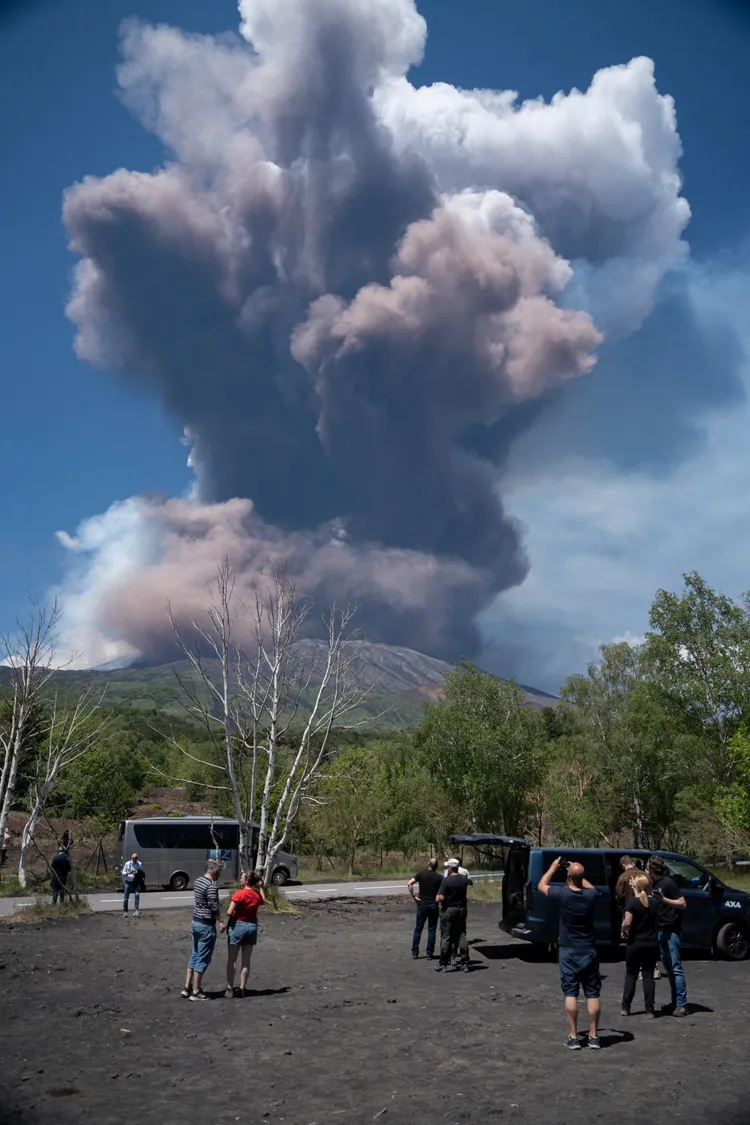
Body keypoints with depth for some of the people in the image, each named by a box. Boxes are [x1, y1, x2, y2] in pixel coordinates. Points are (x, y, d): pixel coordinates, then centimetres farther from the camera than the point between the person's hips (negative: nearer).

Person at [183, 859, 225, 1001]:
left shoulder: (198, 880, 6)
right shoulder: (211, 885, -20)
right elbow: (214, 906, -24)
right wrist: (220, 922, -12)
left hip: (196, 921, 9)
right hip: (206, 925, -9)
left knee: (195, 955, 18)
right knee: (203, 959, 1)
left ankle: (187, 987, 21)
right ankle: (195, 992, 7)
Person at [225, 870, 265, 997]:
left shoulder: (239, 894, -17)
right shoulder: (257, 894, -1)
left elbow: (229, 912, -19)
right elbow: (263, 902, 23)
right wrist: (261, 887, 25)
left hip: (237, 925, -5)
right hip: (252, 926, 5)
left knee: (231, 959, 7)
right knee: (246, 960, 12)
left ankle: (230, 988, 9)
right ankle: (242, 988, 15)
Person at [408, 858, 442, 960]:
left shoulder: (421, 874, -3)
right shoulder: (439, 877, -3)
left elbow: (409, 883, -14)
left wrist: (413, 896, -8)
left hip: (422, 904, 1)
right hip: (434, 905, -1)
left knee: (418, 929, 10)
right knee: (432, 930, 6)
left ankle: (415, 952, 11)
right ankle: (429, 954, 6)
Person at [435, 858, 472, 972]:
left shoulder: (446, 880, -18)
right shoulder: (464, 879, 0)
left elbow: (441, 898, -21)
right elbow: (469, 881, 25)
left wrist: (437, 898, 0)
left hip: (448, 910, -5)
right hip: (461, 910, 5)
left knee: (446, 937, 2)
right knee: (461, 936, 10)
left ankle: (444, 964, 5)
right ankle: (464, 963, 10)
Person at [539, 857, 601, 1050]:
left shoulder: (562, 894, -14)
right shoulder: (591, 895, -7)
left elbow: (542, 885, 5)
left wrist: (553, 868, 15)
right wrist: (578, 874, 22)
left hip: (569, 951, -2)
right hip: (589, 951, 2)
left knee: (570, 994, 3)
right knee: (592, 994, 8)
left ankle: (573, 1037, 3)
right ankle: (594, 1036, 11)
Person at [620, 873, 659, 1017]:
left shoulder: (632, 901, -14)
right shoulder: (653, 901, -1)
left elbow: (627, 922, -21)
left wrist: (624, 933, -3)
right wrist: (636, 889, 24)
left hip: (635, 943, -3)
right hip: (652, 943, 3)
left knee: (631, 975, 10)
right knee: (648, 975, 8)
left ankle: (626, 1007, 12)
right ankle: (650, 1009, 5)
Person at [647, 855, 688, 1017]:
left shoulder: (668, 883, -13)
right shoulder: (654, 883, 11)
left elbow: (682, 904, -14)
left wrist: (664, 899, -26)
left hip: (672, 931, -8)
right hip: (661, 930, 8)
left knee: (676, 968, -6)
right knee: (668, 967, 11)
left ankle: (681, 1004, -3)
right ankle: (675, 1001, 18)